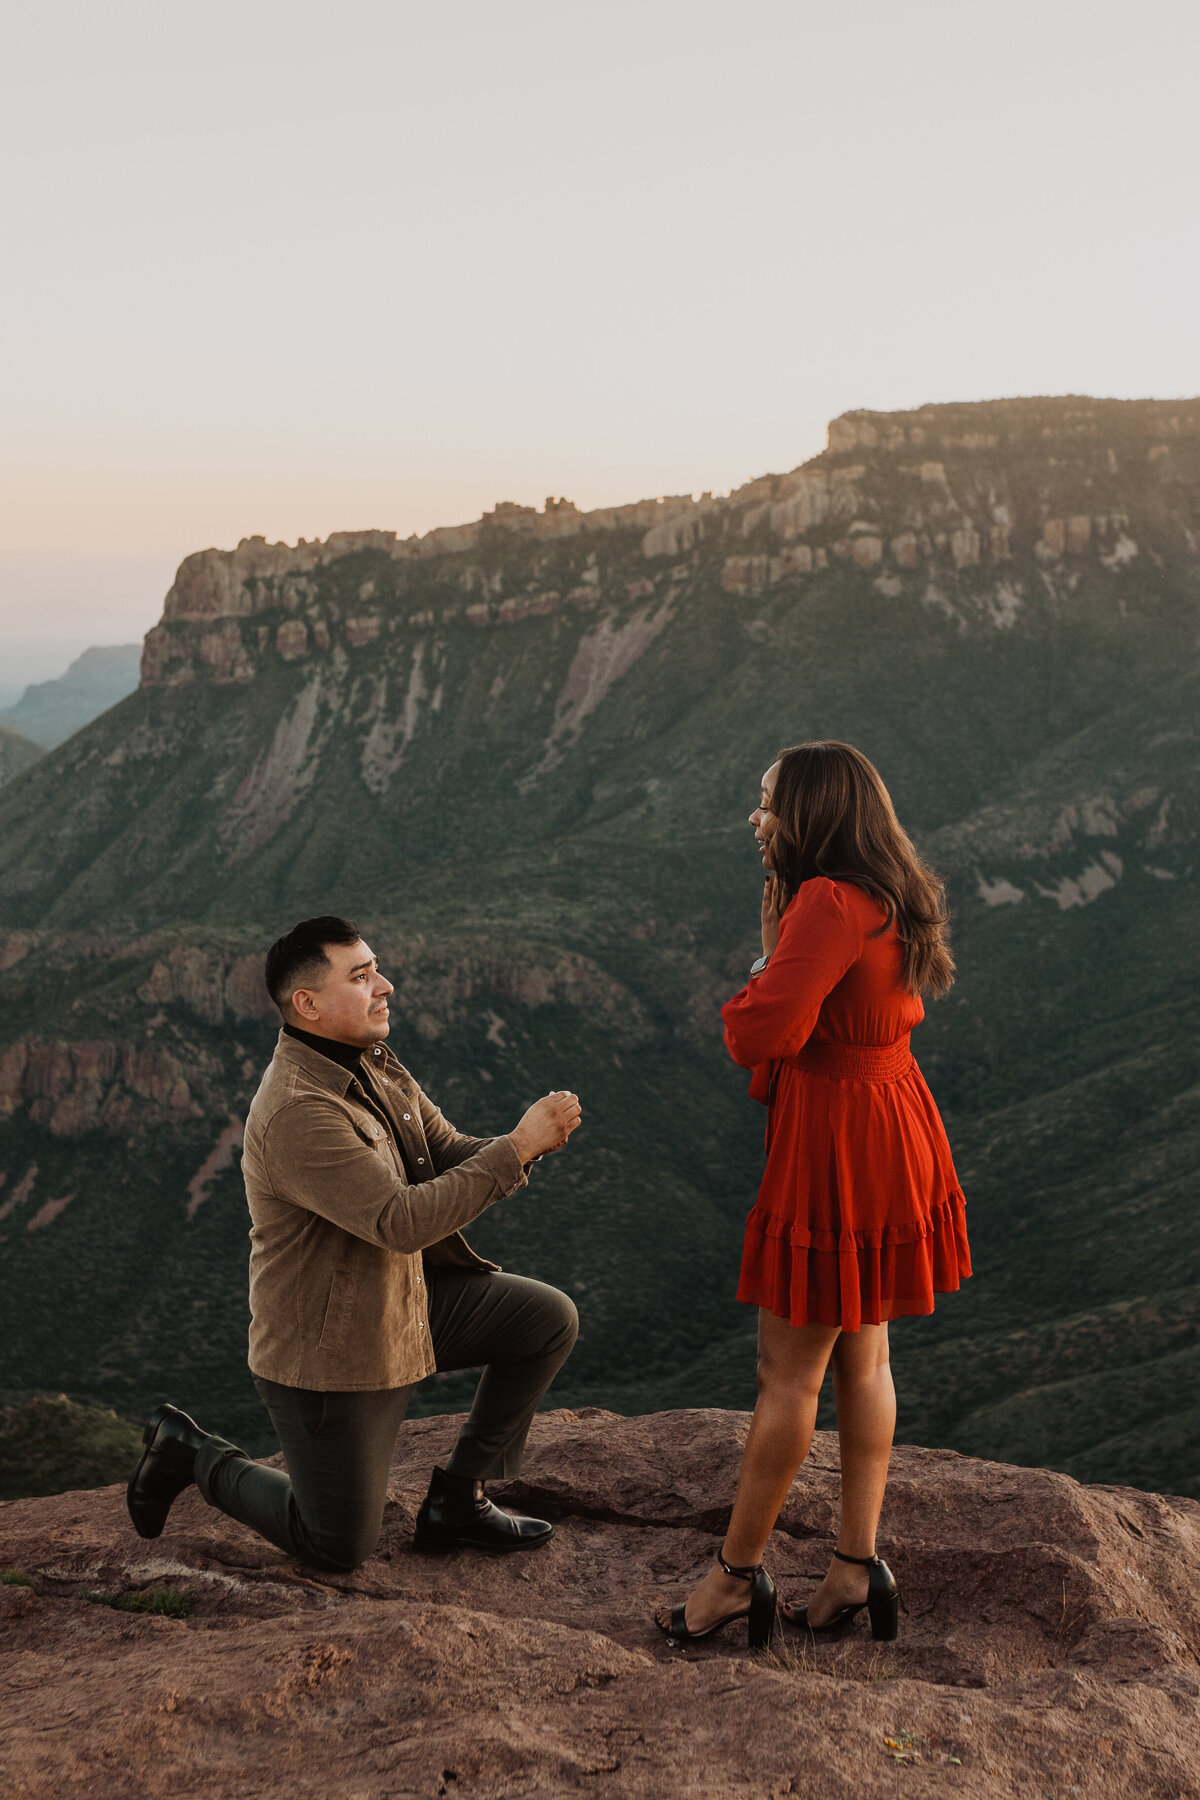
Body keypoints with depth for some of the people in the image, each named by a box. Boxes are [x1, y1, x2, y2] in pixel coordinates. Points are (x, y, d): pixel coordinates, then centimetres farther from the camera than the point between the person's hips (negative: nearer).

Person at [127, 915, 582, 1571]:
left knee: (550, 1319, -2)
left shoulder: (373, 1064, 1)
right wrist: (517, 1148, -31)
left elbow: (450, 1156, 4)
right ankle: (191, 1452, 25)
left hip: (406, 1301, 8)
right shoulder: (296, 1111, -30)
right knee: (340, 1548, 4)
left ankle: (455, 1500, 11)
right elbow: (403, 1221, -35)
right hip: (327, 1352, -8)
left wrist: (530, 1139, -17)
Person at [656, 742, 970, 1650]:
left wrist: (750, 994, -6)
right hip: (892, 1130, 10)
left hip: (838, 1149, -10)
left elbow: (766, 1032, -27)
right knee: (862, 1355, 16)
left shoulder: (831, 904, -23)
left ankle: (738, 1574, 17)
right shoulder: (890, 896, 7)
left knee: (789, 1371, 3)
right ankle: (858, 1565, 25)